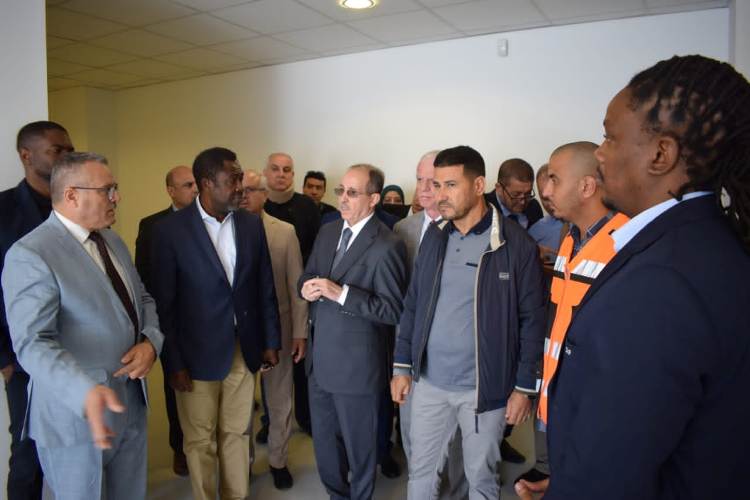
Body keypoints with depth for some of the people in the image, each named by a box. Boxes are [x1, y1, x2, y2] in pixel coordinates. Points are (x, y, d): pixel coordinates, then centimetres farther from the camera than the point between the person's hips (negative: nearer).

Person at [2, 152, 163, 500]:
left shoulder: (112, 241, 8)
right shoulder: (29, 255, -17)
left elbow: (143, 300, 13)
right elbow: (33, 343, -24)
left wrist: (151, 342, -8)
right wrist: (86, 392, -40)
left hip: (131, 402, 7)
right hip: (77, 414, -7)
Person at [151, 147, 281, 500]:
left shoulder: (252, 224, 1)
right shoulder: (171, 229, -11)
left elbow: (265, 288, 6)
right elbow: (163, 303, -8)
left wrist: (271, 341, 7)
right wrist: (174, 362, -8)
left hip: (244, 350, 3)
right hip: (198, 354, -3)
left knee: (237, 434, 17)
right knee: (200, 442, 13)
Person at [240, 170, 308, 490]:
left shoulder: (285, 232, -3)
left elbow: (296, 285, -2)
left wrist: (300, 333, -4)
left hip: (277, 329, 0)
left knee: (279, 401, 14)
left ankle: (278, 460, 34)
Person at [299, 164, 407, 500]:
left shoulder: (386, 246, -17)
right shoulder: (327, 232, 6)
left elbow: (393, 310, -20)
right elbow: (307, 277, 14)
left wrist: (341, 292, -27)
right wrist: (307, 288, -10)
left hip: (356, 364, -7)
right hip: (319, 357, 7)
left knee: (359, 444, 15)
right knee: (324, 439, 23)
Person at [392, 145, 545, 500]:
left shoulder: (516, 244, -11)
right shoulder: (433, 238, 3)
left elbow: (532, 319, -8)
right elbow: (412, 305, 7)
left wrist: (525, 387, -8)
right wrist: (401, 365, 6)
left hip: (485, 388, -4)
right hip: (429, 382, 4)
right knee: (420, 469, 18)